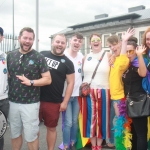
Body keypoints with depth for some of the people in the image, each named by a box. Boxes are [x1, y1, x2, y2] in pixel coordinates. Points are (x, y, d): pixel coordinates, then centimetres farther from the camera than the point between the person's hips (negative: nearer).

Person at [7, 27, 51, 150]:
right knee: (15, 134, 17)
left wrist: (31, 82, -20)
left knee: (31, 136, 7)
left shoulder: (38, 57, -6)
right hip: (12, 102, 4)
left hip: (30, 103, -3)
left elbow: (48, 79, -6)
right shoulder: (10, 56, 5)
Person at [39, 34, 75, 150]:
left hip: (54, 102, -2)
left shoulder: (67, 62, 0)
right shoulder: (42, 55, 4)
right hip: (36, 98, 2)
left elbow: (70, 83, -1)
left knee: (51, 128, 10)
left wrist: (65, 102, -5)